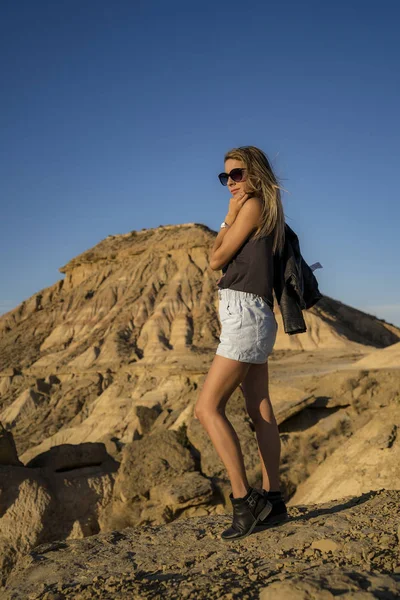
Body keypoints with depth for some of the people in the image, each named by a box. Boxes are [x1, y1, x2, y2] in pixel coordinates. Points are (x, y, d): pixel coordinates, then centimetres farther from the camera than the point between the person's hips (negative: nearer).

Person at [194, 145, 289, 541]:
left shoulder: (254, 205, -8)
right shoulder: (264, 212, 19)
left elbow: (216, 260, -7)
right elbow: (231, 262, 22)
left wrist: (229, 215, 0)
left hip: (245, 313, -10)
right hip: (251, 316, 10)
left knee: (207, 408, -12)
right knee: (260, 411, 10)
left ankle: (244, 500, -10)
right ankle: (272, 500, 16)